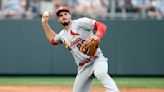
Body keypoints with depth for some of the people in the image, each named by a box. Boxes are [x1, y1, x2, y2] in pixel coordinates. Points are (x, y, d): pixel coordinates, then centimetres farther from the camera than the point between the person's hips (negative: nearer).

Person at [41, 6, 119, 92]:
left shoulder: (80, 22, -5)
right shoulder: (62, 35, 17)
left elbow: (102, 26, -12)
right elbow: (52, 39, 40)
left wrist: (97, 36, -32)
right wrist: (45, 23, 30)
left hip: (96, 59, -7)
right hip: (83, 68, 8)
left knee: (100, 73, -39)